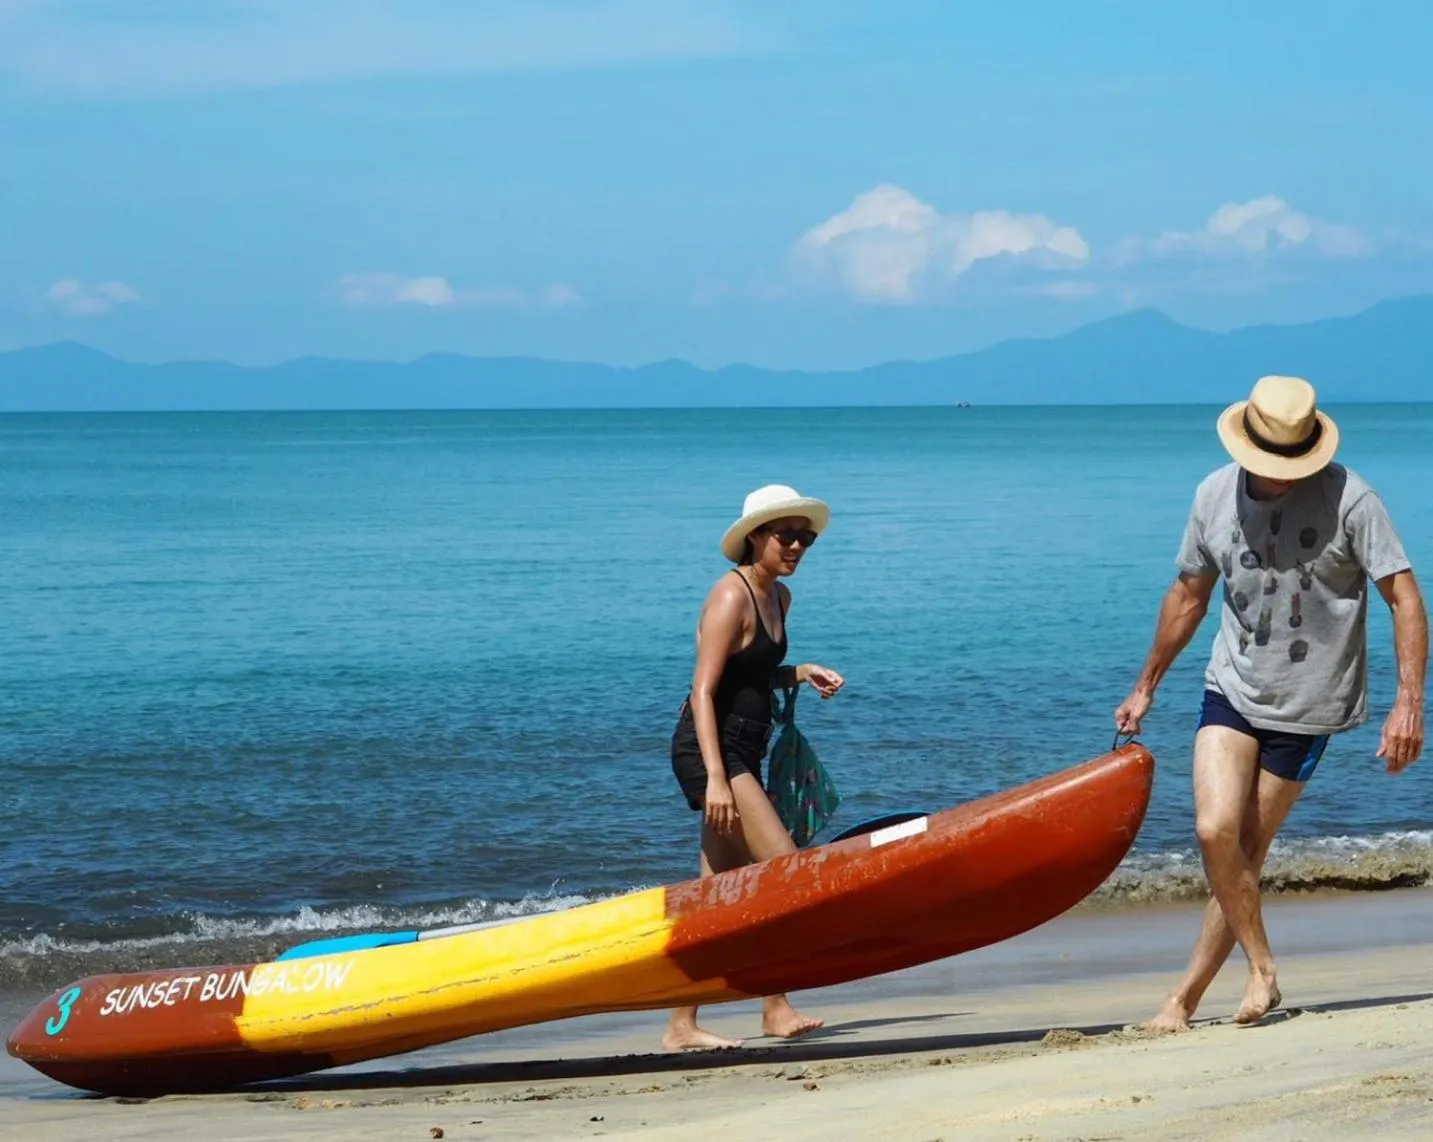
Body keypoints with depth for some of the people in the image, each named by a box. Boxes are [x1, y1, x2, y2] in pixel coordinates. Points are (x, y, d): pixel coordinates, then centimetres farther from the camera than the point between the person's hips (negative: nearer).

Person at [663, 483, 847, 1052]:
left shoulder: (778, 597, 14)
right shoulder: (731, 595, -13)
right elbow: (703, 691, -19)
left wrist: (801, 673, 7)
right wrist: (715, 777, -27)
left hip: (740, 754, 10)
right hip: (710, 749, -10)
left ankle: (681, 1026, 12)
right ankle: (775, 1008, -7)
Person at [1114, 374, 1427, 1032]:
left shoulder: (1348, 499, -14)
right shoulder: (1216, 496, -1)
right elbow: (1188, 596, 14)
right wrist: (1146, 687, 20)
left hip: (1306, 706, -3)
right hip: (1232, 689, 3)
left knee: (1247, 854, 0)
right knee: (1214, 830, -17)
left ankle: (1185, 999, 8)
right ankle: (1262, 971, -3)